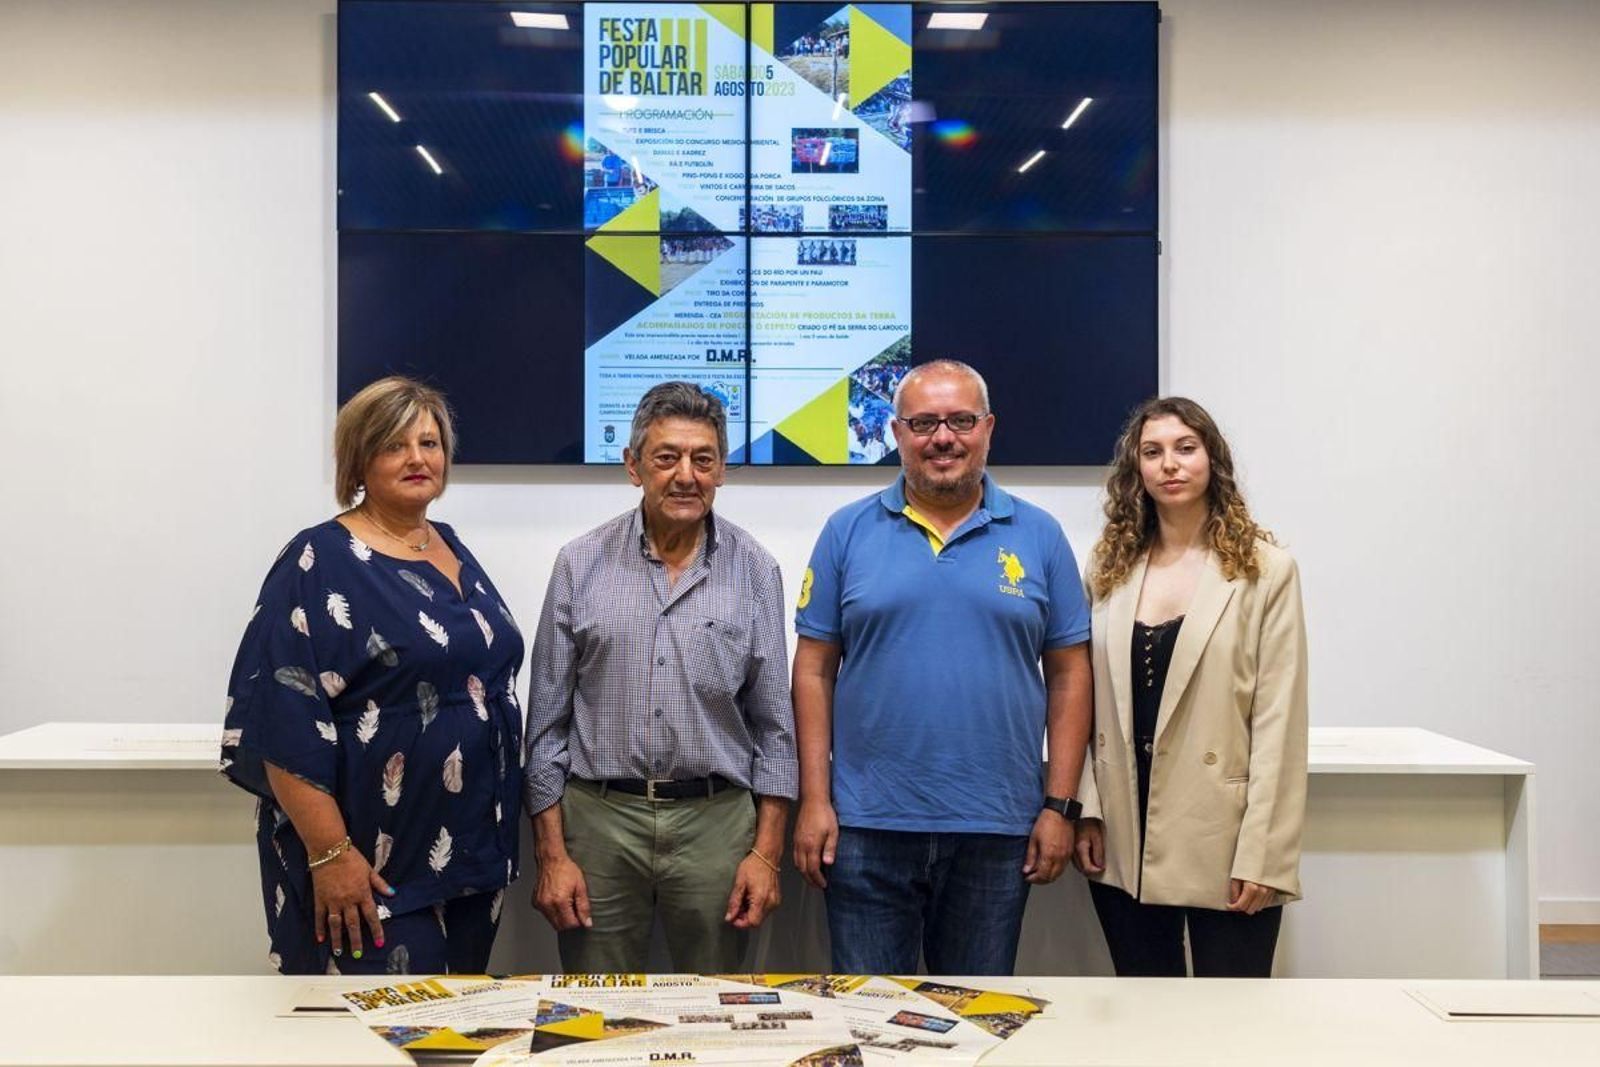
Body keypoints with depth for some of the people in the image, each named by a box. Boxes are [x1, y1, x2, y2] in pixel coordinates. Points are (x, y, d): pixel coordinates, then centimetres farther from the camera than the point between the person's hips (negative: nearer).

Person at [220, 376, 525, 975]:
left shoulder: (453, 552, 11)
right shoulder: (321, 563, -11)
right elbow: (286, 724, -18)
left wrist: (498, 842, 16)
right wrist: (330, 853, -22)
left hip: (468, 854, 7)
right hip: (371, 865, -7)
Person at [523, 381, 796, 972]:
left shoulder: (753, 570, 2)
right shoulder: (581, 564, 1)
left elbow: (774, 722, 5)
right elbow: (547, 719, 3)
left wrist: (767, 853, 0)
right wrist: (551, 855, -1)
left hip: (716, 820, 1)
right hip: (599, 818, 0)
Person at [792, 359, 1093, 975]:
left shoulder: (1038, 537, 4)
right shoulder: (848, 532, 3)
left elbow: (1069, 673, 5)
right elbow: (815, 670, 3)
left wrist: (1060, 805, -1)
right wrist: (814, 800, -3)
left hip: (997, 831, 1)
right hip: (867, 829, 0)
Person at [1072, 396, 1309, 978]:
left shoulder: (1264, 570, -4)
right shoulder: (1112, 568, 8)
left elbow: (1279, 720, -7)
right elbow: (1090, 704, 9)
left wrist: (1261, 854, -12)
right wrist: (1085, 811, 0)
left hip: (1221, 846, -3)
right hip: (1126, 847, 4)